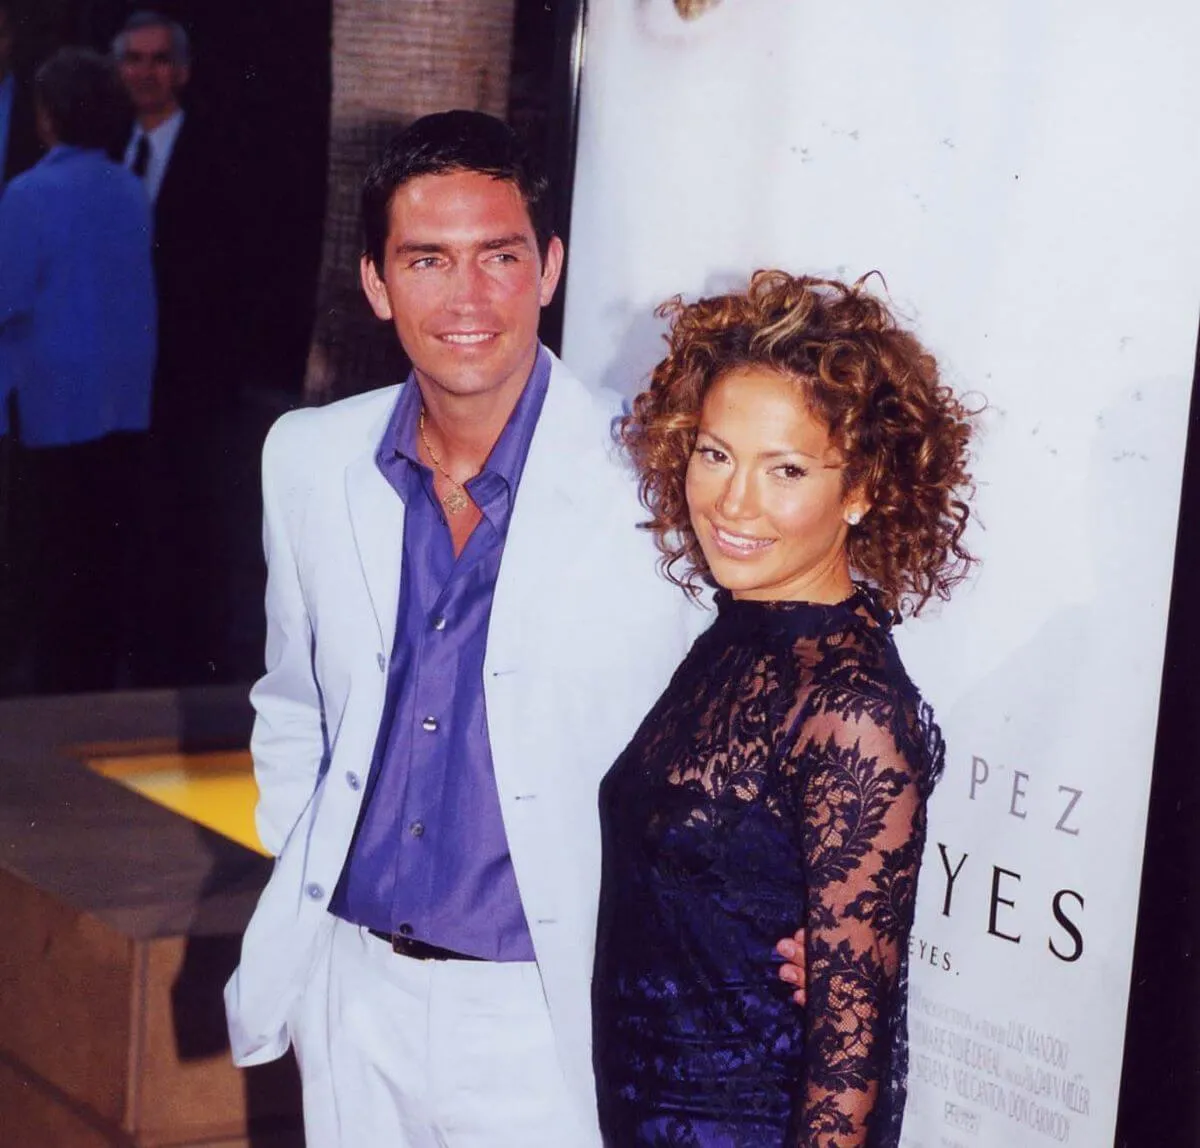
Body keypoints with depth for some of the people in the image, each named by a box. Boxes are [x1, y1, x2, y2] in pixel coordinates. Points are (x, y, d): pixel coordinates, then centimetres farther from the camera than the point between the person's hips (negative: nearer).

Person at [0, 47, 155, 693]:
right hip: (124, 399, 5)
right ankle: (99, 678, 19)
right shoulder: (131, 191, 1)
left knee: (60, 554, 3)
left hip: (59, 400, -5)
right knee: (106, 548, 12)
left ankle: (62, 692, 8)